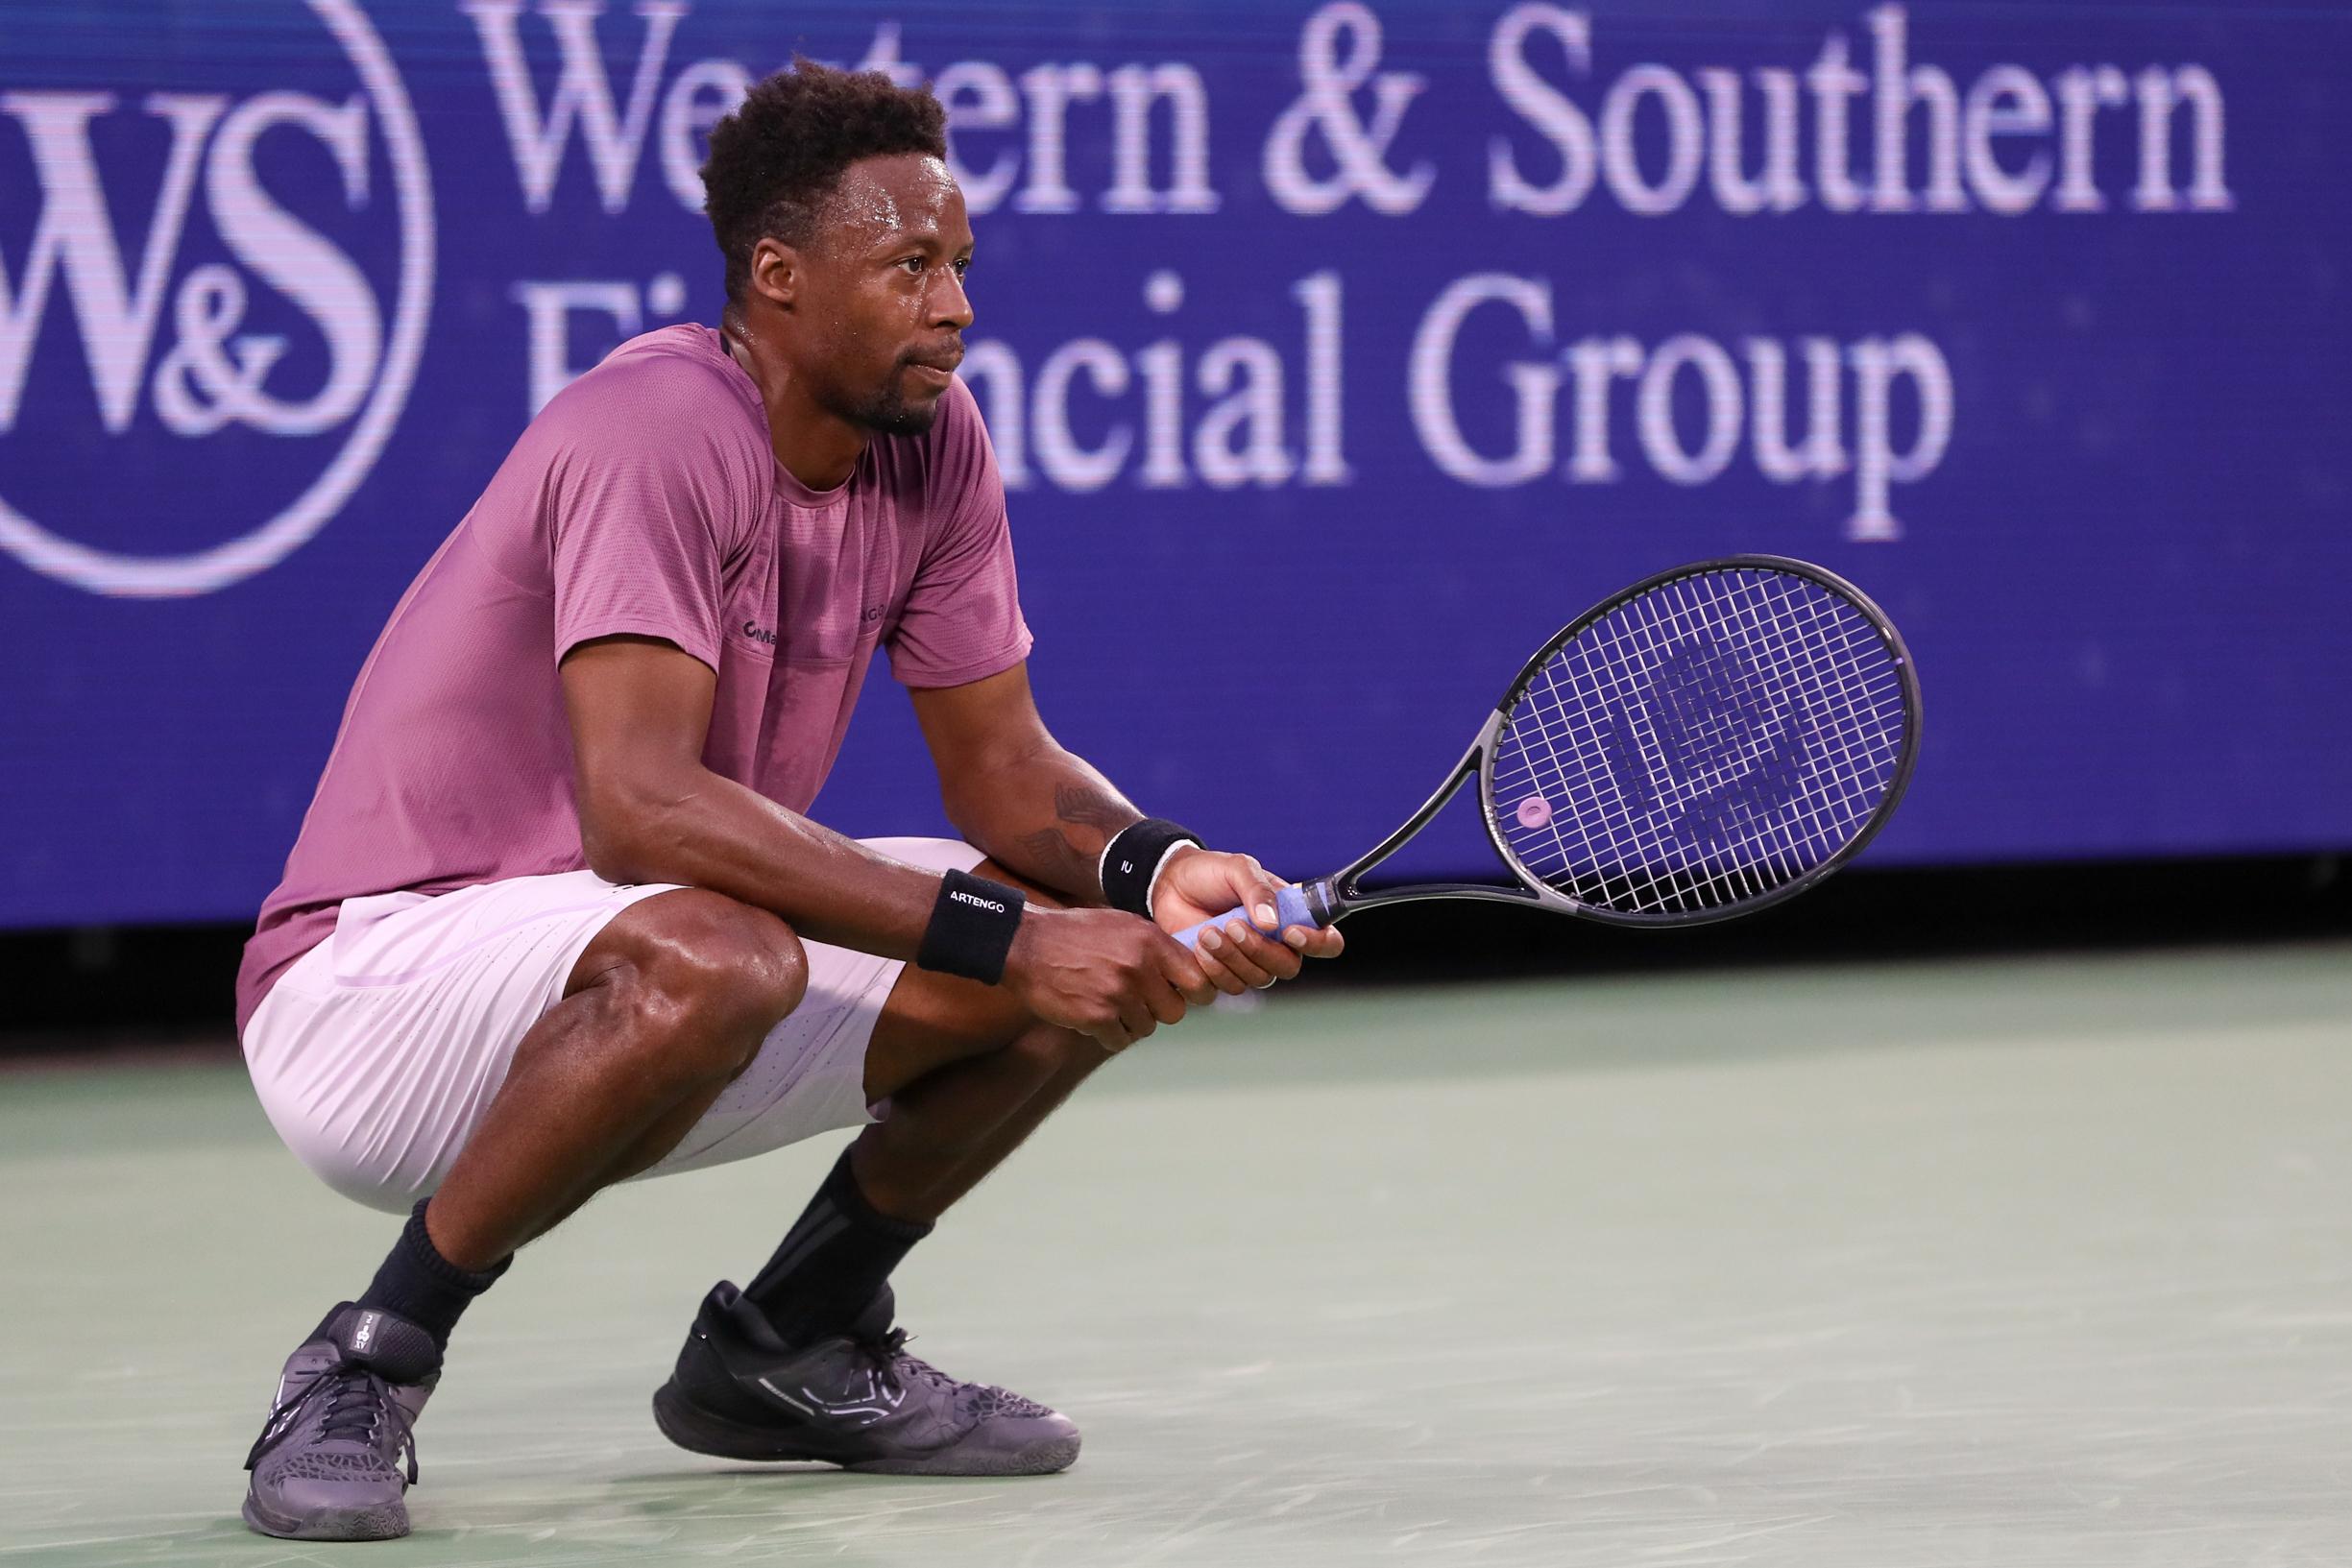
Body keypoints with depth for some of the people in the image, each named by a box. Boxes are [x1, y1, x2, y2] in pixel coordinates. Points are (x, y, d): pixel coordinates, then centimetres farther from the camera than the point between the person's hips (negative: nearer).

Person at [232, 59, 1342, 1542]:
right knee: (713, 954, -40)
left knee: (1107, 930, -2)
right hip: (374, 971, -8)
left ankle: (792, 1340, 15)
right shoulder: (657, 430, -25)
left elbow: (1002, 763, 4)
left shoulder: (934, 440, 0)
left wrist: (1156, 868, -19)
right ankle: (364, 1366, -19)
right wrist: (998, 938, -37)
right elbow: (639, 805, -35)